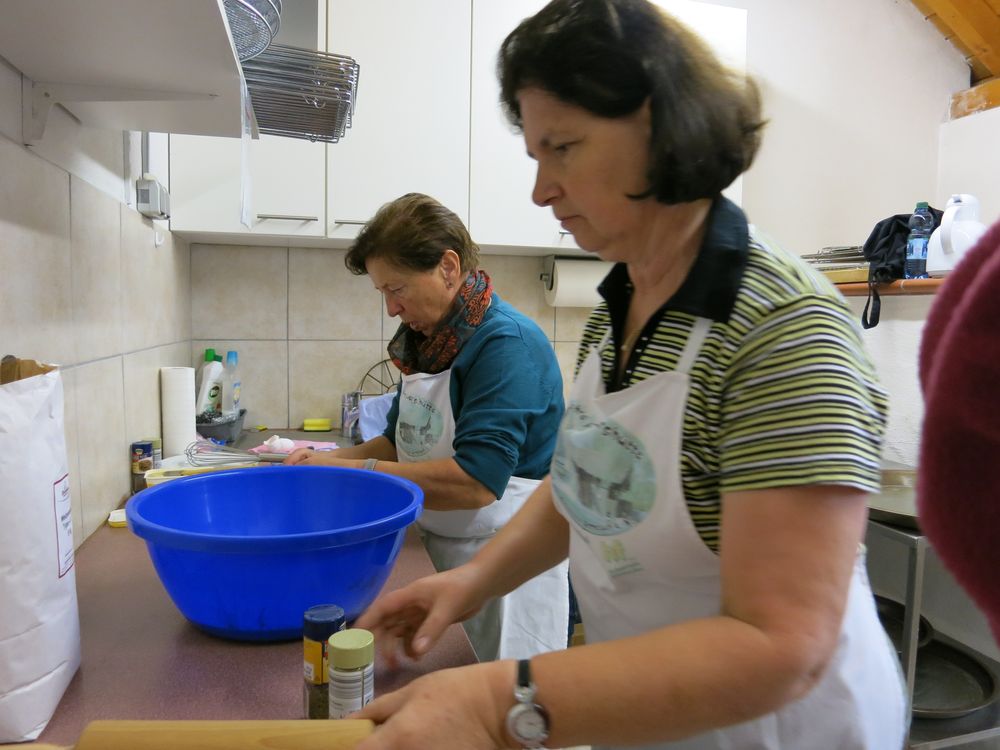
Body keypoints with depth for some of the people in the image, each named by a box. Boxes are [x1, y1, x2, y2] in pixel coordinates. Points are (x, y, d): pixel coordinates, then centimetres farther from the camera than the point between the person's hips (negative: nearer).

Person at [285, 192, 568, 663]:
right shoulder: (428, 341, 6)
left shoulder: (508, 345, -20)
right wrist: (331, 461, -3)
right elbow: (403, 443, 15)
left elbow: (476, 482, -27)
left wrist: (351, 472, -20)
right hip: (441, 556, 8)